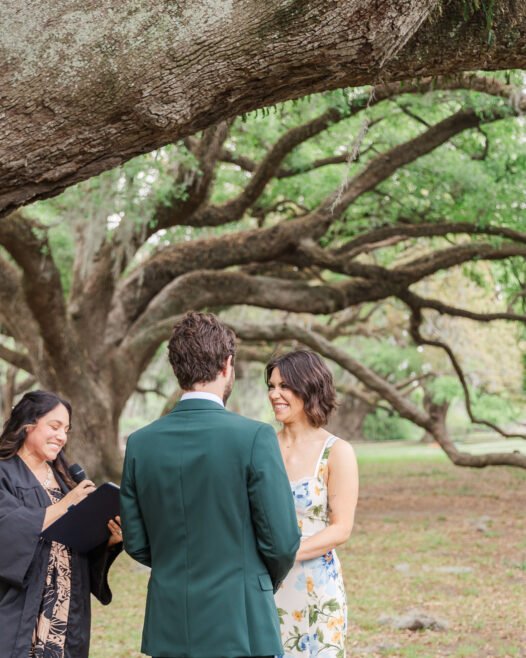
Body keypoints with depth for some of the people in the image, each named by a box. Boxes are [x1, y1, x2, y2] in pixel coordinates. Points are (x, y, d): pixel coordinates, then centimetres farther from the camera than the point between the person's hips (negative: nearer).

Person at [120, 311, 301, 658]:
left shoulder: (140, 443, 0)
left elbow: (136, 543, 5)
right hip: (240, 629, -4)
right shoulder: (255, 437, -12)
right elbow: (282, 541, -9)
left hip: (169, 630, 4)